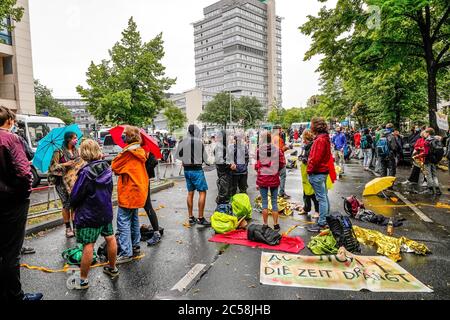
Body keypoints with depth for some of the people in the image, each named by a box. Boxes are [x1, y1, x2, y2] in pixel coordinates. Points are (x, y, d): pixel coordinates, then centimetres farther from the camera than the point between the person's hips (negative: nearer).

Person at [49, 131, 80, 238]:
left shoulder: (76, 151, 11)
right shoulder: (59, 151, -4)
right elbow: (52, 166, -5)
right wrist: (65, 164, -16)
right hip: (62, 181, -4)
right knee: (67, 204, -3)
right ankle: (68, 228, 11)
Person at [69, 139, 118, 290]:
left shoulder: (86, 172, -21)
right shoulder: (106, 167, -2)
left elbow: (75, 196, -16)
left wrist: (73, 205, 5)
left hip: (89, 215, -7)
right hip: (106, 211, 7)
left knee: (88, 246, 2)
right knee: (110, 238, 17)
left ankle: (83, 280, 16)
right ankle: (112, 269, 35)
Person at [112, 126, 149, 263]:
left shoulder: (128, 152, -17)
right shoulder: (140, 151, 9)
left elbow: (115, 167, -9)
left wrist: (118, 157, 7)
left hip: (128, 191, -9)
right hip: (138, 190, 9)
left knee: (123, 221, -4)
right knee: (134, 219, 18)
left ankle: (126, 253, -2)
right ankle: (135, 247, 27)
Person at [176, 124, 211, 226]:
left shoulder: (183, 142, -2)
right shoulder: (199, 142, -13)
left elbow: (178, 155, 8)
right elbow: (204, 157, -5)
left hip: (187, 169, 6)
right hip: (197, 169, -6)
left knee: (190, 193, 13)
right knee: (202, 192, 0)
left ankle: (191, 217, 20)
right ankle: (201, 218, -2)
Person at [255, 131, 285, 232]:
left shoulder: (259, 150, -10)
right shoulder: (277, 149, -4)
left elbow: (257, 165, -6)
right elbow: (282, 163, -1)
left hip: (262, 178, -1)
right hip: (274, 178, 2)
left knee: (264, 202, 8)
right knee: (274, 202, 10)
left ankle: (265, 224, 13)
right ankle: (276, 225, 16)